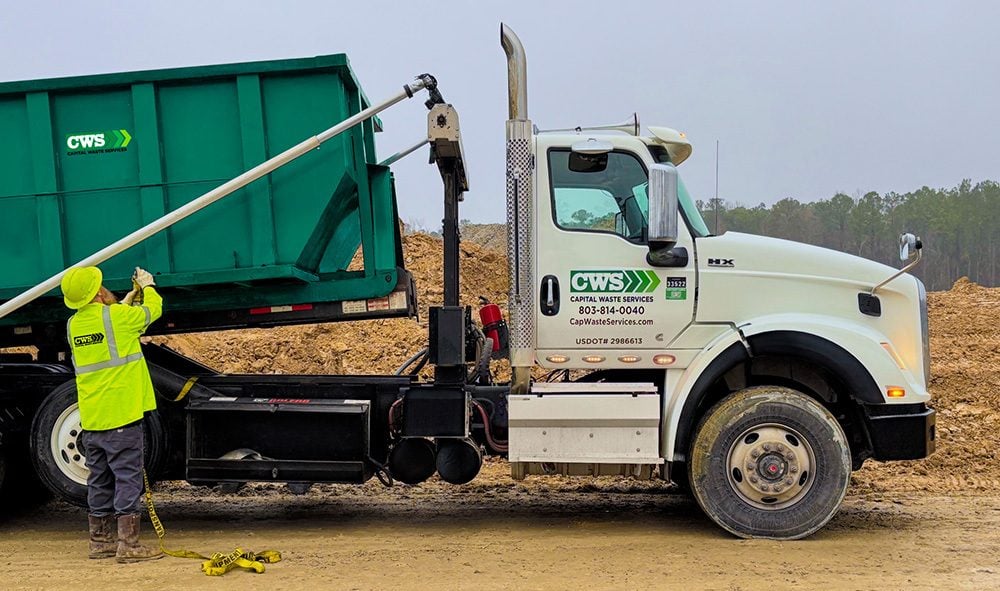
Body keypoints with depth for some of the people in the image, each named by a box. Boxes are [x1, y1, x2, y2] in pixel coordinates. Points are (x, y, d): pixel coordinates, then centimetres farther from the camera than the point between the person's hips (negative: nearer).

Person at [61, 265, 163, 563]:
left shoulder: (73, 324, 8)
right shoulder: (118, 316, -11)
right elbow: (152, 310, 7)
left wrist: (129, 299, 32)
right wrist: (147, 286, 27)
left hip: (91, 418, 7)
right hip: (121, 415, -7)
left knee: (100, 480, 15)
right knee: (128, 478, -4)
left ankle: (100, 541, 22)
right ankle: (128, 544, -4)